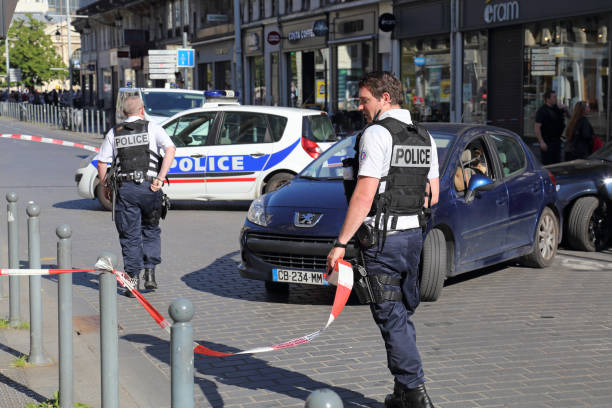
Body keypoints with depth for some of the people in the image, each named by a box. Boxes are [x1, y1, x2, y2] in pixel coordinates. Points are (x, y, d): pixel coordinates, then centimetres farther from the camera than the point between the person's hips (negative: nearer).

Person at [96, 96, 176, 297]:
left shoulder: (114, 133, 11)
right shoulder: (152, 128, 5)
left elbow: (102, 163, 6)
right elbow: (170, 150, -11)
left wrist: (105, 187, 17)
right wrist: (160, 179, -12)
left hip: (125, 188, 1)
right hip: (149, 186, -1)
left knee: (130, 235, 6)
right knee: (151, 230, 18)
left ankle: (133, 280, 4)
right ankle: (150, 273, 8)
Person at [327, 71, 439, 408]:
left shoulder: (376, 134, -13)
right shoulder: (424, 137, 12)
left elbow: (364, 195, -19)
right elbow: (432, 196, 16)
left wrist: (340, 243, -18)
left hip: (382, 239, -8)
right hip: (414, 233, 8)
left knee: (391, 315, -3)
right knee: (402, 313, 15)